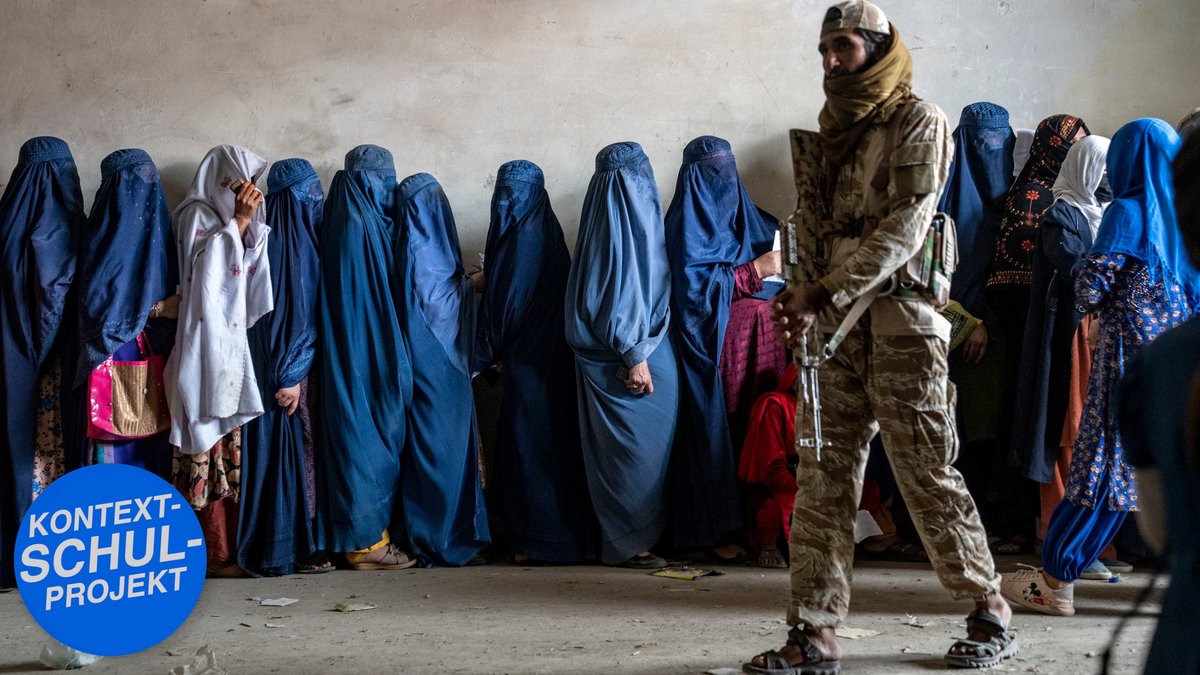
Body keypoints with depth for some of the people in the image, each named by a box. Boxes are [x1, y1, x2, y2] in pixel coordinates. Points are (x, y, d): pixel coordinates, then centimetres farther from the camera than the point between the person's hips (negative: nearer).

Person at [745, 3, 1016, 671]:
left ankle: (991, 611, 16)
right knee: (823, 477, 1)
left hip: (900, 321, -6)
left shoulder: (918, 121, -3)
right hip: (833, 325, 6)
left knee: (927, 472, 0)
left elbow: (902, 228, -14)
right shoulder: (833, 128, 18)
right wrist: (802, 301, -2)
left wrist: (822, 293, -20)